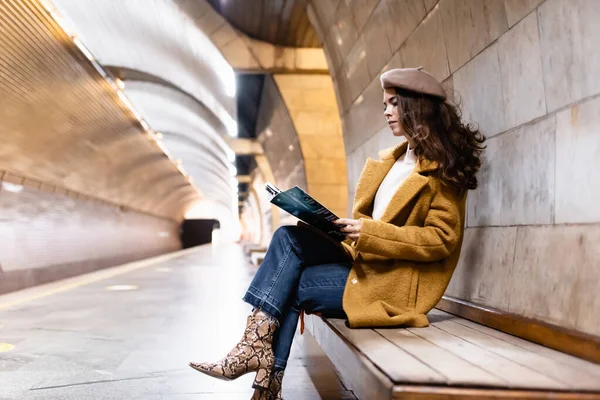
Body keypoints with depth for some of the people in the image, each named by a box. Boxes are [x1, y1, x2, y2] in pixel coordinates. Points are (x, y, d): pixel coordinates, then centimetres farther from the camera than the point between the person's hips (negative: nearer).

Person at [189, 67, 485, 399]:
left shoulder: (444, 169, -8)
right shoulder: (390, 160, 17)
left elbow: (441, 239, -16)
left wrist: (370, 233, -23)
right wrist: (337, 225, -3)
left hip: (394, 281, -7)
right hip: (363, 259, 7)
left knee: (289, 287, -17)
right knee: (288, 237, -14)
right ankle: (259, 349, -19)